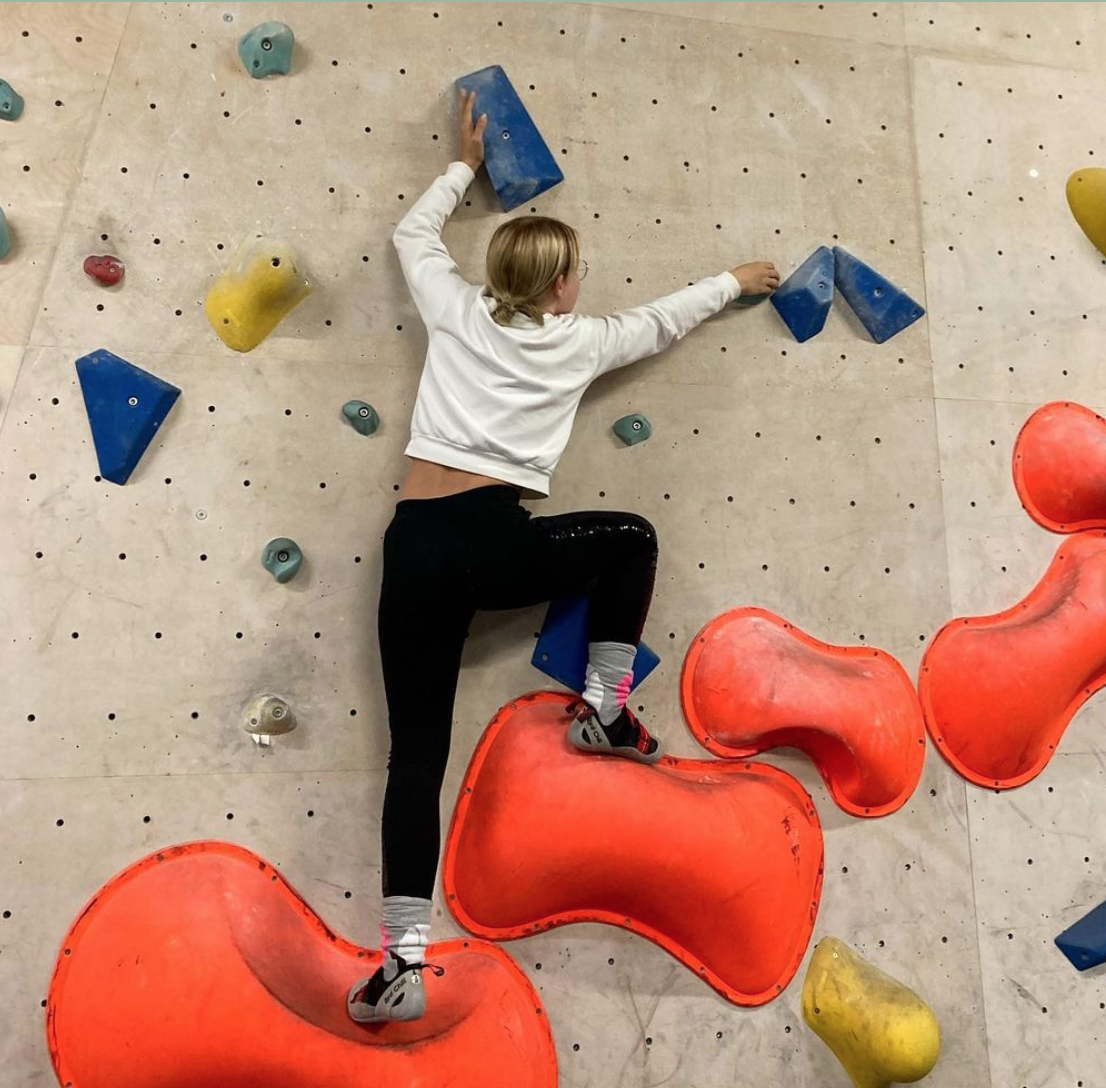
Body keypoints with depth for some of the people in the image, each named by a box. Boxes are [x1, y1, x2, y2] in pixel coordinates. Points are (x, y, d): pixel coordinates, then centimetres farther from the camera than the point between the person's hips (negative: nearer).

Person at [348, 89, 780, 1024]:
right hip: (493, 540, -3)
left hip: (414, 546, 4)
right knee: (633, 538, 22)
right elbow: (664, 319, 26)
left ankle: (404, 966, 6)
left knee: (417, 750, 5)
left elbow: (414, 234, 34)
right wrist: (736, 281, 45)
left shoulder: (456, 311, 16)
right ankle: (602, 709, 20)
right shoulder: (578, 341, 11)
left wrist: (464, 164, 47)